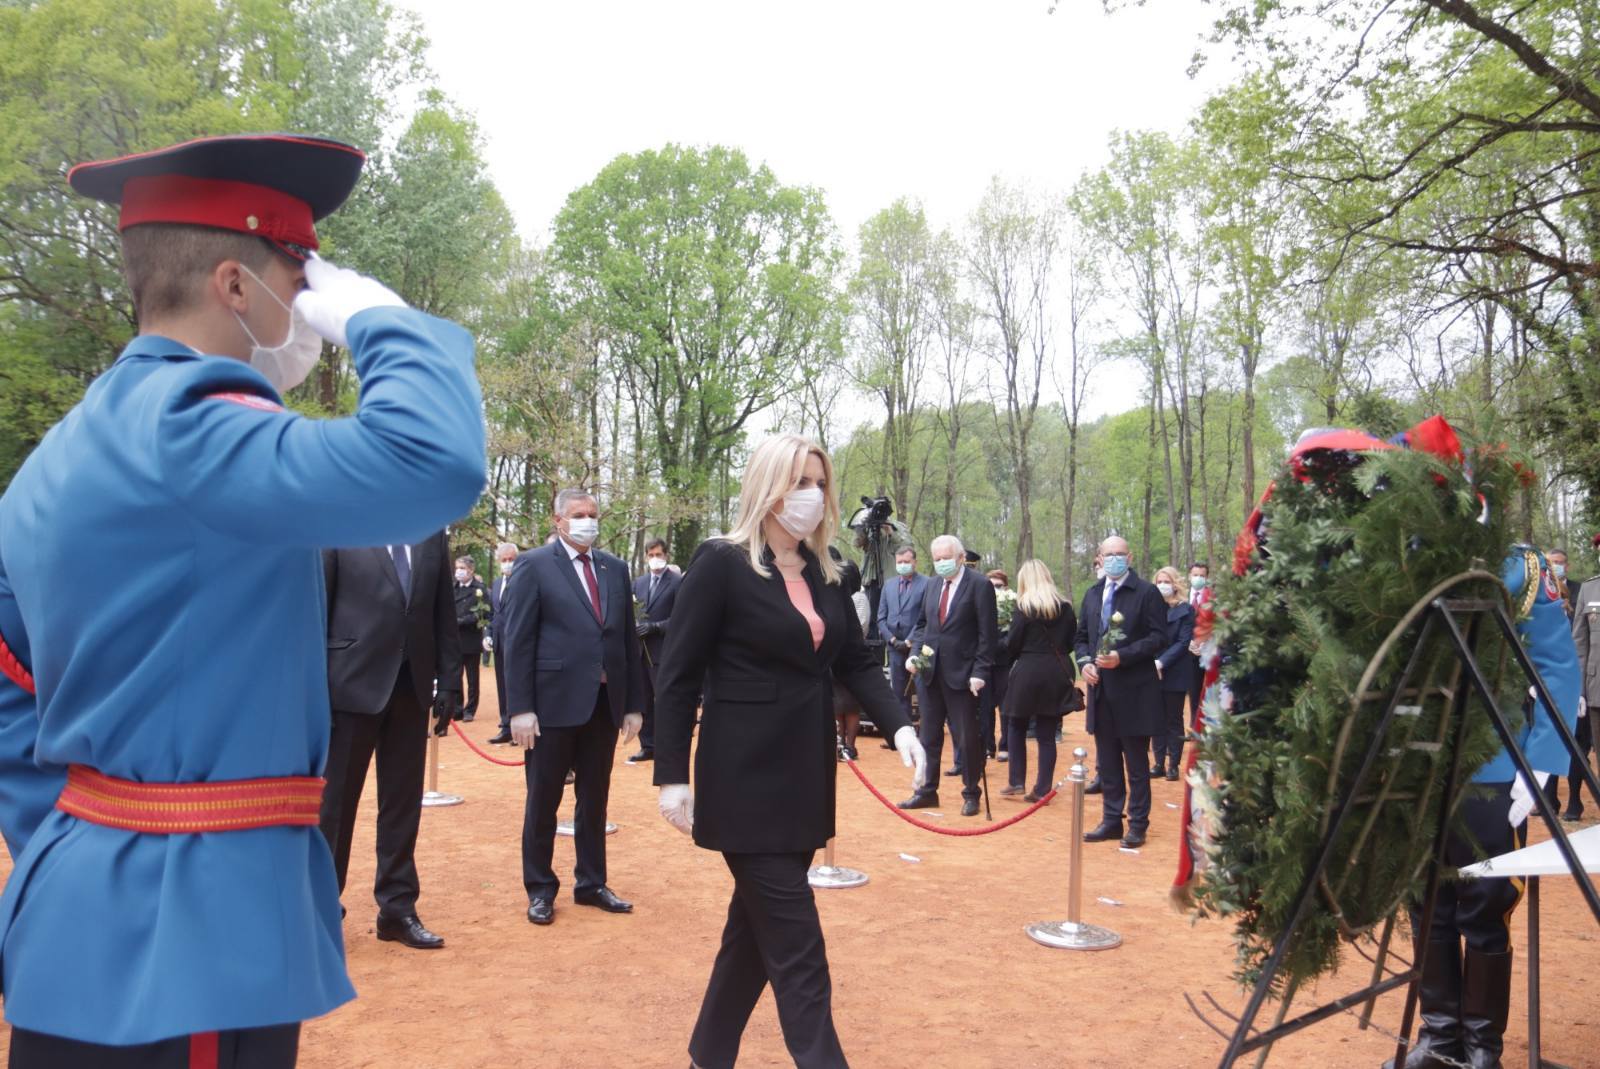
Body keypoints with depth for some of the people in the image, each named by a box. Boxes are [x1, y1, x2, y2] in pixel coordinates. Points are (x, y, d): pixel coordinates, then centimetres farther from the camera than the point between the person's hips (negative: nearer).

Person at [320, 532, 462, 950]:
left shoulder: (432, 536, 8)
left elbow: (444, 614, 10)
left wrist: (449, 682, 4)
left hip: (412, 686, 4)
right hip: (354, 683, -4)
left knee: (404, 802, 9)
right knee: (335, 800, 7)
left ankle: (397, 909, 20)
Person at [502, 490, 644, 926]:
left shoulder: (615, 568, 10)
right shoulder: (534, 565, -4)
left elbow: (628, 638, 10)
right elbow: (517, 641, -8)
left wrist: (634, 703, 7)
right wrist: (520, 708, -13)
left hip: (605, 703, 5)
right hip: (554, 702, -4)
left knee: (595, 800, 14)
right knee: (543, 801, 8)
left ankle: (591, 883, 27)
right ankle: (540, 889, 22)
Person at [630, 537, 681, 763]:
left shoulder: (676, 583, -3)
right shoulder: (638, 583, 15)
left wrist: (653, 627, -16)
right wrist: (633, 625, -5)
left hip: (663, 651, -6)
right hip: (640, 649, 6)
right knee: (643, 701, 9)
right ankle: (647, 746, 17)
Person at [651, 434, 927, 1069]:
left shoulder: (824, 573, 9)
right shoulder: (720, 563, -11)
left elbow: (855, 661, 9)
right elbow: (678, 677, -11)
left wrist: (897, 724, -8)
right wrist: (671, 777, -14)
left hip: (805, 776, 7)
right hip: (747, 779, -7)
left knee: (759, 924, 16)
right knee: (795, 948, -5)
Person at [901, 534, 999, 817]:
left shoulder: (979, 586, -8)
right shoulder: (933, 586, 11)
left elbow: (986, 634, -11)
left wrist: (980, 672, -16)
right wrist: (916, 651, 1)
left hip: (962, 674, -6)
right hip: (932, 672, 6)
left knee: (967, 738, 3)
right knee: (929, 736, 12)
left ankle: (971, 794, 17)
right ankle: (927, 791, 21)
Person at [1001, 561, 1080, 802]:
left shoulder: (1023, 606, -7)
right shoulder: (1065, 607, 5)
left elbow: (1012, 644, -6)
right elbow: (1072, 641, 9)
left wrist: (1010, 658, 13)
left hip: (1029, 673, -4)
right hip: (1058, 674, 4)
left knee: (1016, 726, 14)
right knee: (1047, 734, 7)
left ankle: (1017, 781, 9)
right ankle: (1042, 789, 6)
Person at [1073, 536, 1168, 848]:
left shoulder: (1146, 593, -6)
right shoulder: (1092, 595, 12)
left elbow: (1158, 637, -11)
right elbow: (1082, 637, 18)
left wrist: (1122, 657, -19)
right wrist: (1085, 662, -1)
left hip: (1134, 691, -6)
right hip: (1101, 689, 6)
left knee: (1136, 762, 4)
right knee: (1107, 761, 12)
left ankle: (1138, 825, 12)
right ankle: (1111, 820, 21)